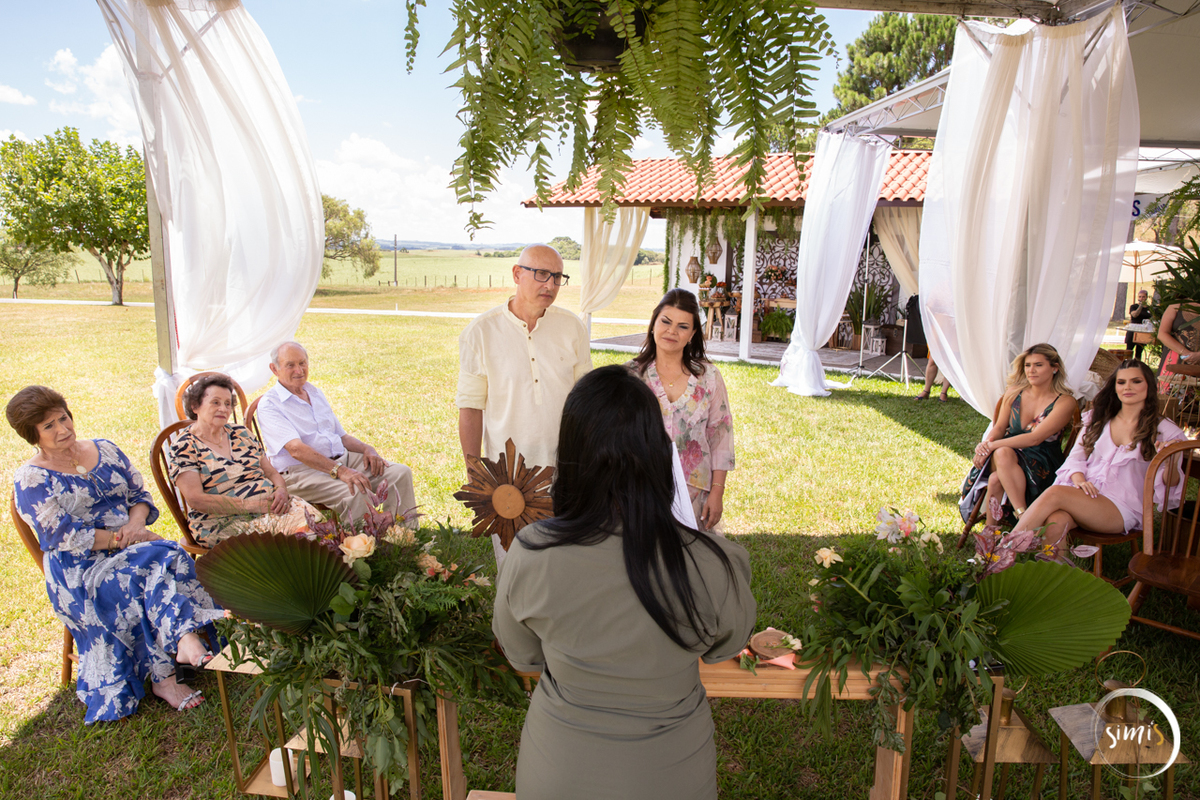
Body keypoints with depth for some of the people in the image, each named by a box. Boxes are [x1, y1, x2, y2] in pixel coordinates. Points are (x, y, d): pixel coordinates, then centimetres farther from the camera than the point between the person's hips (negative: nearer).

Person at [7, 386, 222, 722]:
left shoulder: (104, 449, 12)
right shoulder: (30, 480, -3)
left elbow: (140, 495, 12)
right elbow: (64, 536, -11)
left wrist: (136, 522, -9)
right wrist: (120, 539, -17)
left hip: (130, 548, 5)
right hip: (79, 571, -5)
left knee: (165, 559, -29)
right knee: (158, 560, -33)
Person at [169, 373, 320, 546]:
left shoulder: (242, 434, 17)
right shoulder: (183, 447, 1)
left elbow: (272, 473, 18)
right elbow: (195, 499, -9)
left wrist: (281, 491, -6)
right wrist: (249, 505, -17)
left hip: (270, 505, 5)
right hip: (225, 522, -5)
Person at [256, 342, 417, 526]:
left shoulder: (316, 393, 19)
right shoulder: (268, 405, -5)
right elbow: (296, 449, -21)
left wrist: (366, 449, 1)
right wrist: (340, 471, -32)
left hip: (342, 459, 7)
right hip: (302, 470, -7)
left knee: (400, 473, -11)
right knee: (355, 492, -35)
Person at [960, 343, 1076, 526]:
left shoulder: (1065, 402, -7)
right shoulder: (1014, 392, 9)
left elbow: (1035, 438, -18)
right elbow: (999, 427, 8)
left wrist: (994, 445, -23)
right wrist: (986, 444, -16)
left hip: (1042, 464, -4)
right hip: (1010, 451, 4)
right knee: (1002, 453, -36)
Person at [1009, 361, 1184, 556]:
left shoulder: (1165, 430, 10)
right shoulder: (1097, 418, 20)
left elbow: (1170, 487, 6)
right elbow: (1076, 457, 13)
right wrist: (1079, 479, -8)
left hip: (1123, 508, -3)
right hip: (1084, 492, 3)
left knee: (1055, 493, -34)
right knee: (1054, 522, -36)